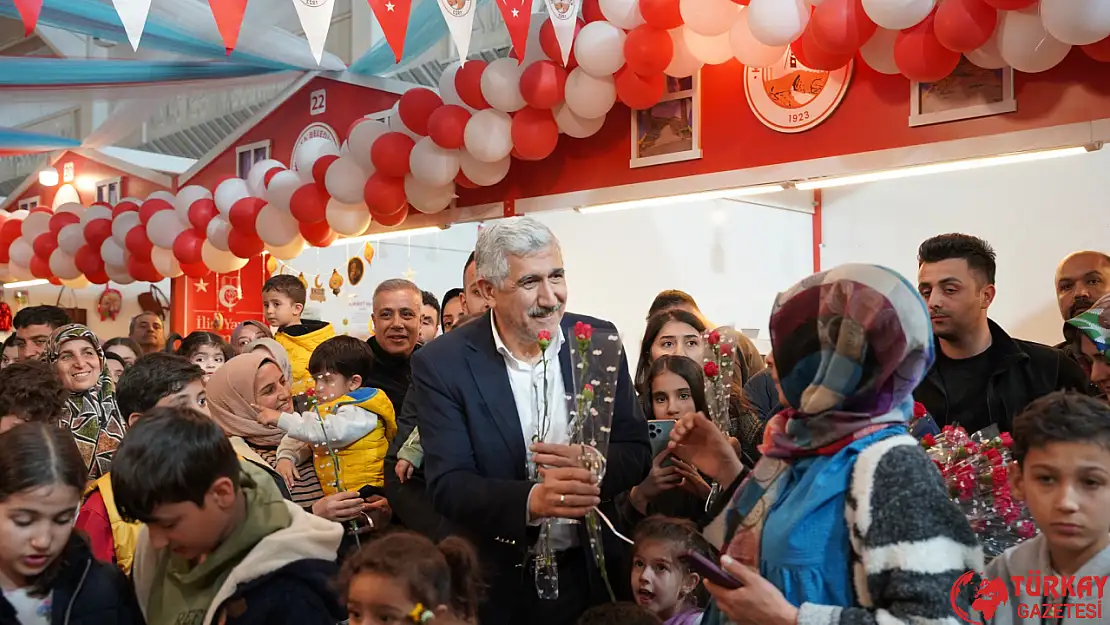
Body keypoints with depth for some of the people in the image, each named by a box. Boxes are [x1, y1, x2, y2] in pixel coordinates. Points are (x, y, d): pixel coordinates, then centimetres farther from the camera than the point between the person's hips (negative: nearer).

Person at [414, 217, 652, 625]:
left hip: (594, 574, 3)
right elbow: (448, 485, -18)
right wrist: (531, 500, -35)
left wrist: (591, 464, -24)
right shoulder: (441, 364, -13)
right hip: (498, 585, -2)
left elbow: (637, 452, -2)